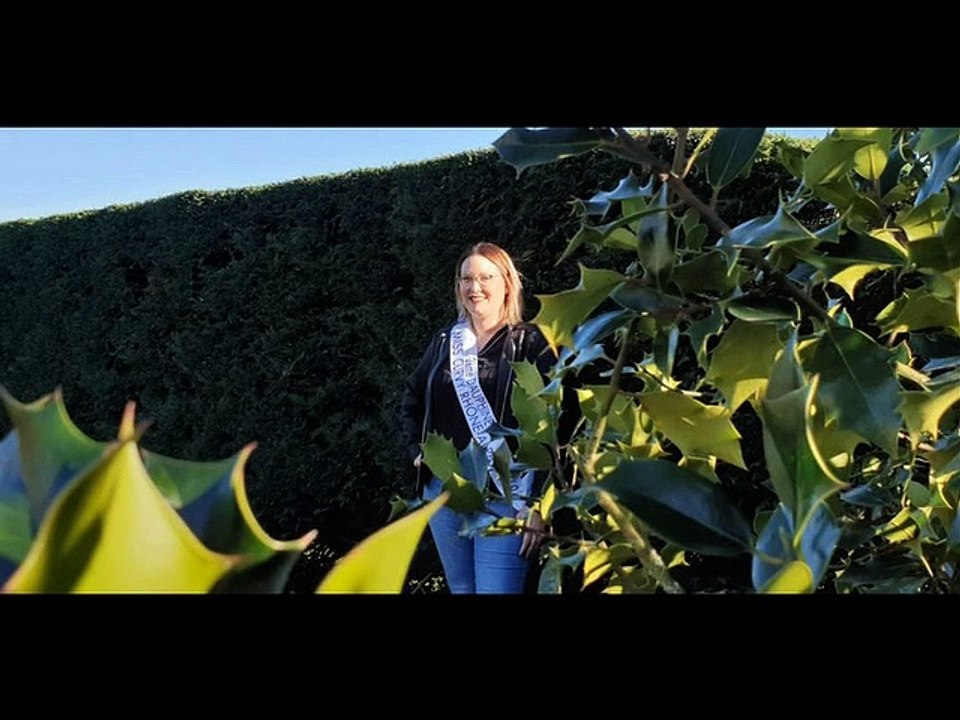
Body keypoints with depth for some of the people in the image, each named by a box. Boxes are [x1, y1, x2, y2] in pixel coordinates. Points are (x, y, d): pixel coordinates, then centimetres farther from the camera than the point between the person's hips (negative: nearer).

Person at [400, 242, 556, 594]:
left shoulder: (530, 343, -6)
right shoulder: (445, 341, 9)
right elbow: (412, 397, 25)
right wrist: (417, 449, 12)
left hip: (505, 500, -5)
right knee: (461, 589, 17)